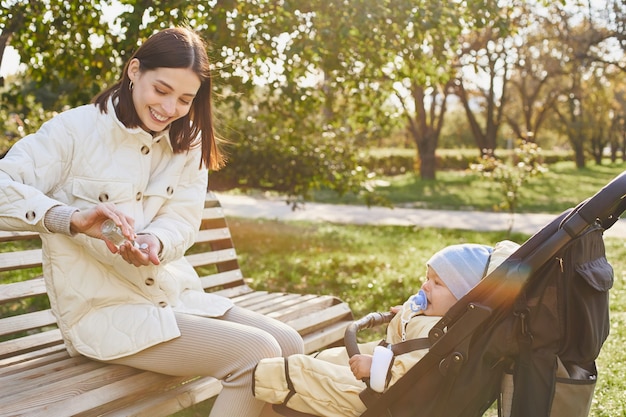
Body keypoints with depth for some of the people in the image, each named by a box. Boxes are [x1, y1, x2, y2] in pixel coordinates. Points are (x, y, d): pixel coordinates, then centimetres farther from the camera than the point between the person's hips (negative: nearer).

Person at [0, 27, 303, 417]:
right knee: (257, 354, -20)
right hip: (103, 309, -6)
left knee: (288, 345, -5)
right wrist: (73, 219, -37)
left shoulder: (188, 143, 8)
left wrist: (154, 242, -24)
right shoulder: (76, 128, -11)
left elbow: (181, 223, 0)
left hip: (175, 294, 7)